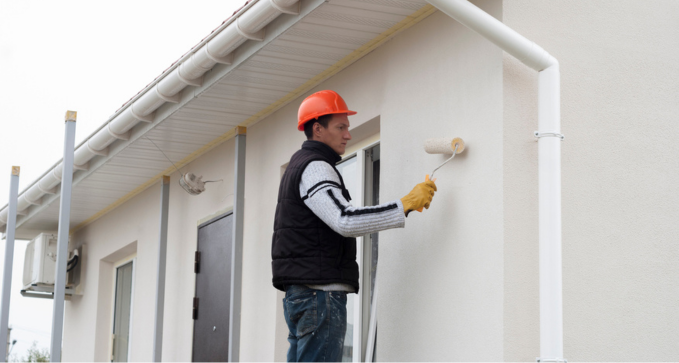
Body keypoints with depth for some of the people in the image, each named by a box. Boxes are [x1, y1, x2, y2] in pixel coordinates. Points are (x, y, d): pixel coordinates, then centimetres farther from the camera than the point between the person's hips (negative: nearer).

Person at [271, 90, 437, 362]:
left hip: (301, 294, 11)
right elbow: (346, 221, -25)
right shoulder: (314, 167, -10)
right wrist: (407, 204, -23)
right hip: (320, 291, -11)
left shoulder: (299, 165, 24)